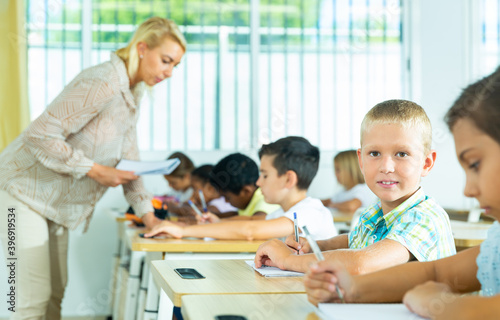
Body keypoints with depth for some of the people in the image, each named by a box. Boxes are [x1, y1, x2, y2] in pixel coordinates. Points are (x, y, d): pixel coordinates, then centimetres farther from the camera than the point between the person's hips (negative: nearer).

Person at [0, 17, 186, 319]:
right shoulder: (102, 83, -25)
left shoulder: (134, 92, 7)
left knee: (56, 292, 13)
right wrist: (96, 171, -26)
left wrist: (147, 214, 2)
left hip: (57, 201, 10)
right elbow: (41, 135, -30)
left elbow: (128, 158, 11)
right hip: (25, 190, -10)